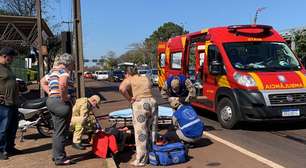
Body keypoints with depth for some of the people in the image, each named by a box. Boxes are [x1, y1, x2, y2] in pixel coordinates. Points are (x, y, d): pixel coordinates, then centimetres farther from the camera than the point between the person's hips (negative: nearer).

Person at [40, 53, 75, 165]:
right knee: (61, 132, -2)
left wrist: (50, 93, 18)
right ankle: (60, 158, 5)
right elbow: (63, 83, -32)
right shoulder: (64, 70, -12)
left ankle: (56, 155, 28)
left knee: (57, 131, 18)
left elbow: (43, 81, 31)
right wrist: (64, 97, -21)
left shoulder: (53, 71, 17)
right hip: (61, 103, -10)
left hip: (52, 101, 10)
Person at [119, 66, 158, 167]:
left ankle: (141, 160, 9)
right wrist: (136, 96, 5)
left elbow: (121, 88, -15)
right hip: (152, 102, 5)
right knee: (152, 130, 16)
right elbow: (148, 92, 11)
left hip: (140, 104, -5)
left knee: (141, 132, 1)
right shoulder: (146, 78, 21)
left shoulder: (129, 80, 4)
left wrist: (130, 99, -5)